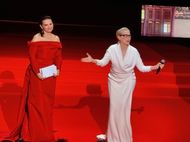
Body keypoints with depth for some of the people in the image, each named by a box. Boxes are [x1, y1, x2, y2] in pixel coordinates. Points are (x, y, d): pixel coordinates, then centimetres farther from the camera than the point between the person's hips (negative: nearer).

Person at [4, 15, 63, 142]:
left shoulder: (56, 38, 10)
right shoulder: (36, 38, -5)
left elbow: (59, 56, 7)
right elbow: (32, 56, -10)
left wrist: (58, 69, -9)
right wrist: (37, 72, -19)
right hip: (37, 74, -4)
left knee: (48, 102, 9)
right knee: (36, 101, 0)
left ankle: (45, 131, 21)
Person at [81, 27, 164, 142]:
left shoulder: (134, 51, -13)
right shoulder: (112, 49, -14)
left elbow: (141, 67, -7)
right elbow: (103, 62, -5)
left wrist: (154, 67, -19)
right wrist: (92, 60, -22)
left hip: (128, 81, 0)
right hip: (114, 81, 0)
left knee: (124, 108, 2)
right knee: (114, 108, 5)